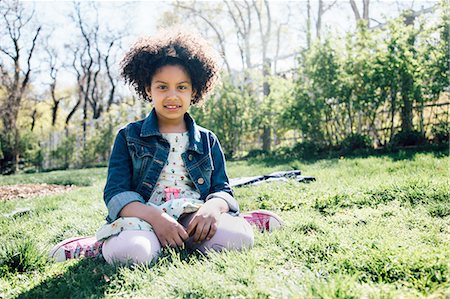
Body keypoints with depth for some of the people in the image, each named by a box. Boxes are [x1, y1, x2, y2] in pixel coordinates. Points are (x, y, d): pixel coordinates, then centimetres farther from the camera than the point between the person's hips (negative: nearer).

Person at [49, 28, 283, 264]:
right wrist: (154, 216, -21)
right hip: (143, 217, -1)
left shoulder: (207, 141, 15)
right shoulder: (129, 137, 8)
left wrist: (213, 207, -16)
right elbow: (115, 193, -1)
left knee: (238, 238, -30)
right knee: (130, 252, -37)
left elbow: (223, 190, 11)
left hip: (194, 217, 2)